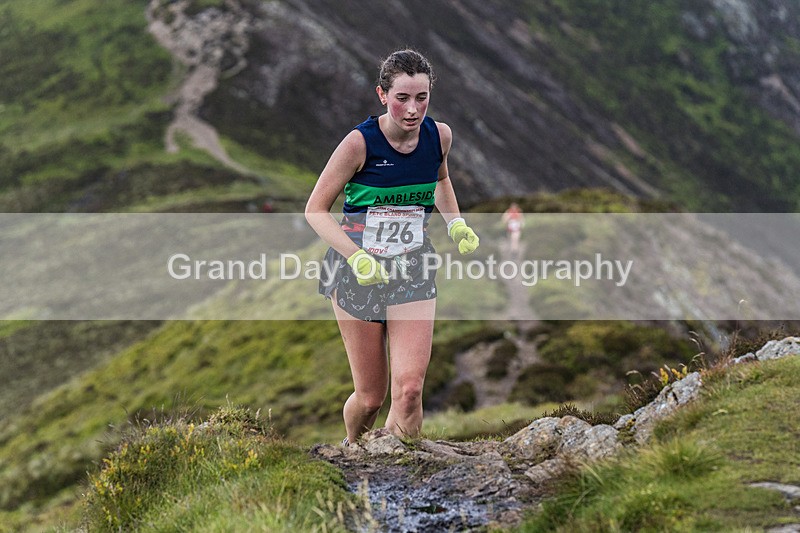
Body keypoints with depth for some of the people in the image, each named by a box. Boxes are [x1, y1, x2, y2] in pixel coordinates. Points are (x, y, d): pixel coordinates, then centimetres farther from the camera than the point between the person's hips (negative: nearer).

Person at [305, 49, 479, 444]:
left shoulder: (439, 136, -4)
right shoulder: (360, 142, -17)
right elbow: (316, 210, -10)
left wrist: (456, 224, 4)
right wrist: (358, 258, -22)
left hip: (413, 269, 3)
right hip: (356, 272, -3)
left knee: (409, 388, -15)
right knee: (370, 397, 4)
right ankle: (352, 450, 37)